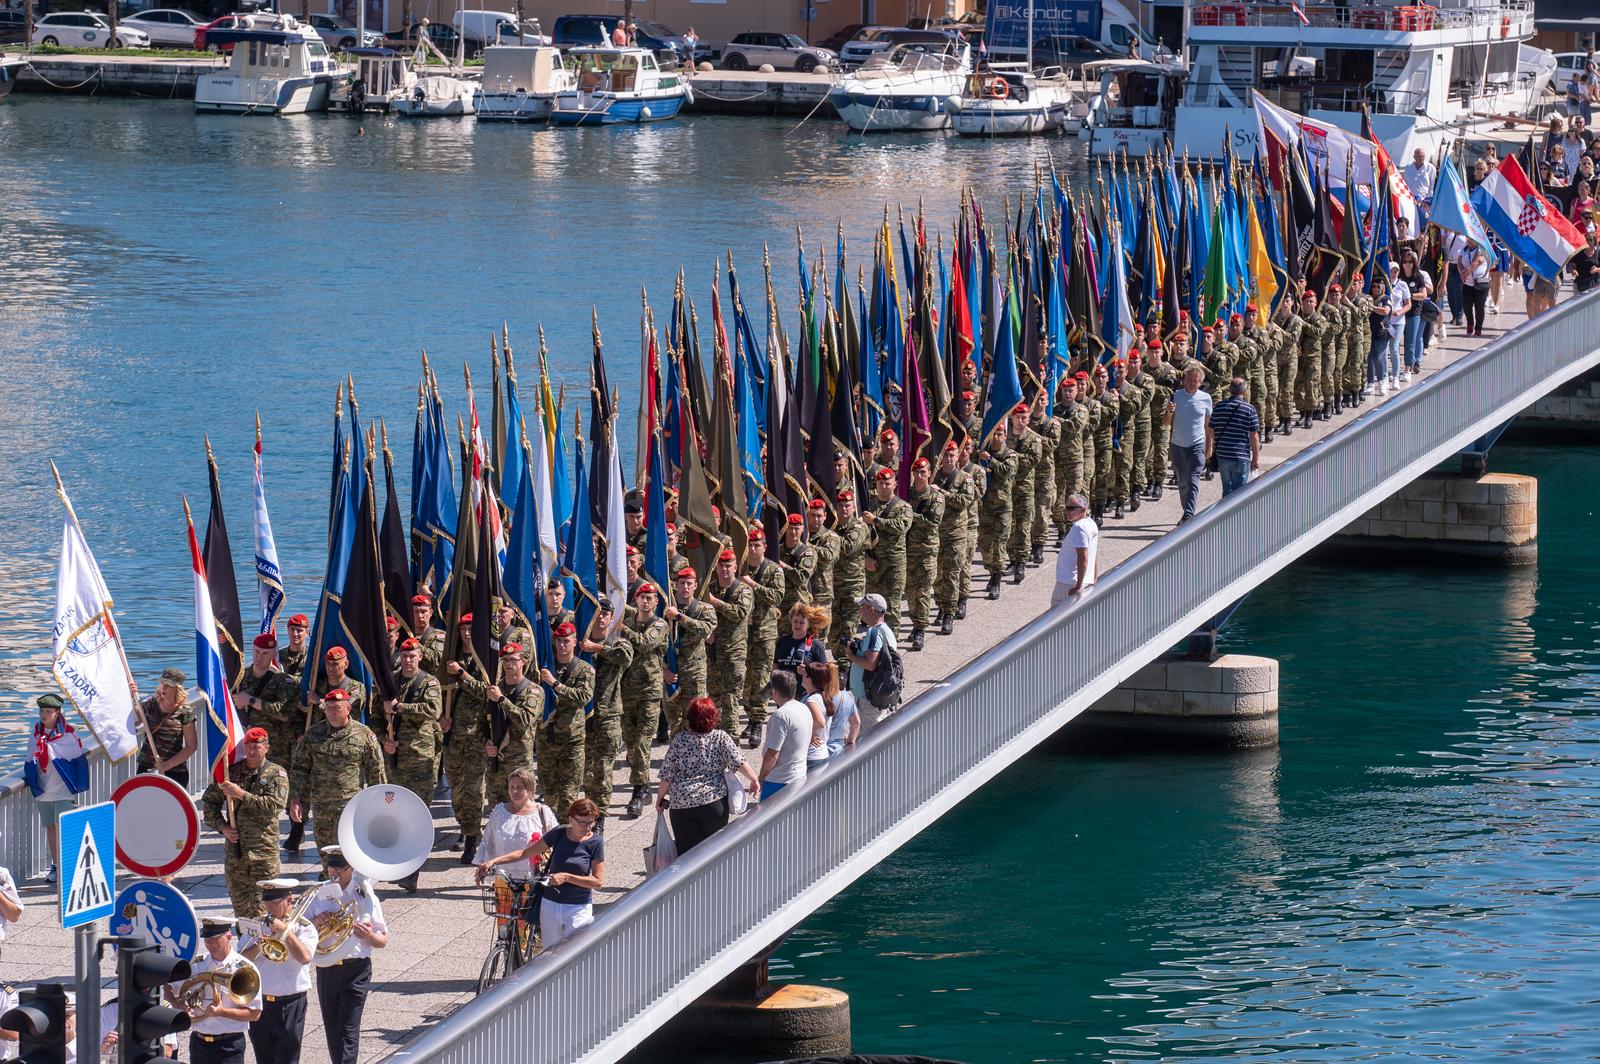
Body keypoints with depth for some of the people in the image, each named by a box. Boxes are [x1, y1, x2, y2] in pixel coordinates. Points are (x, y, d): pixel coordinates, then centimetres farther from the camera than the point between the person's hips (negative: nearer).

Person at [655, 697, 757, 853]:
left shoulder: (679, 740, -1)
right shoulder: (721, 738, -2)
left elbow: (667, 775, 1)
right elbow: (738, 762, -11)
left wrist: (660, 796, 14)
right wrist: (753, 780, 2)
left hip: (681, 804, 0)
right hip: (714, 801, 0)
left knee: (687, 852, 2)